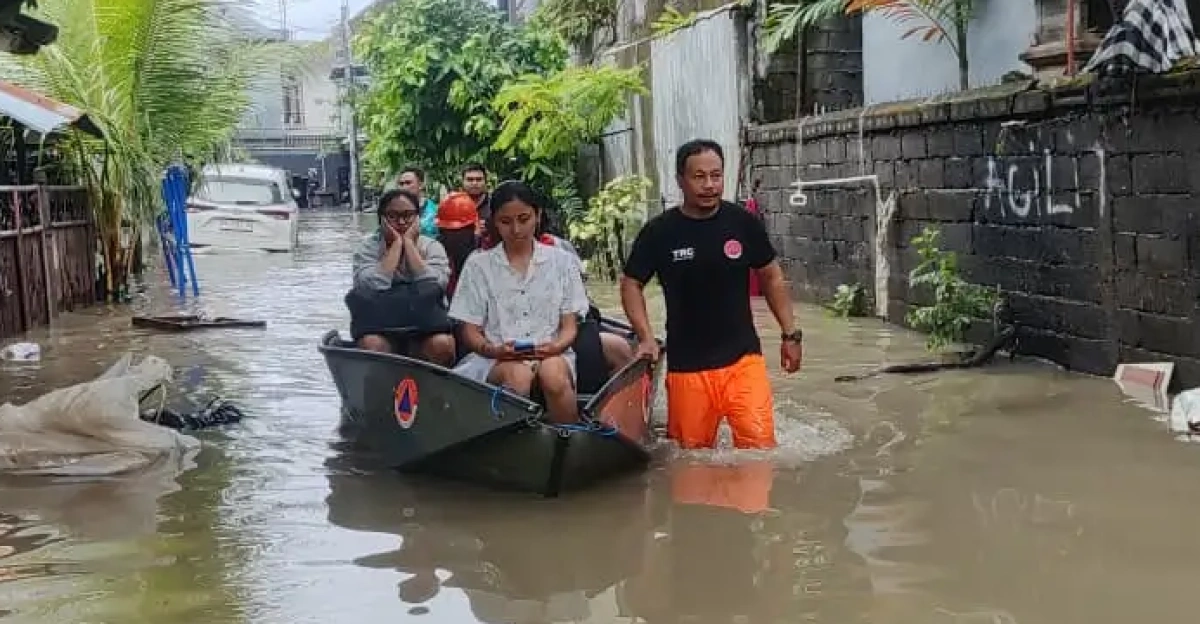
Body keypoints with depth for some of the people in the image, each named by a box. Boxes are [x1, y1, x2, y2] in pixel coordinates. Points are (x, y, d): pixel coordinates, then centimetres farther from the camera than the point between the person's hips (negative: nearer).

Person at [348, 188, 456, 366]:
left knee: (442, 344, -32)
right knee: (370, 345, -34)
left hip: (425, 325, 1)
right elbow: (373, 287, -16)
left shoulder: (433, 247, 7)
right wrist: (396, 244, -8)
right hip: (380, 327, -1)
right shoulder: (368, 247, 5)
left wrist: (409, 243, -6)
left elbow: (433, 286, -15)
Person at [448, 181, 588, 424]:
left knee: (554, 374, -36)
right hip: (496, 359, -1)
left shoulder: (561, 261, 12)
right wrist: (494, 350, -14)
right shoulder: (478, 265, 10)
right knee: (517, 376, -36)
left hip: (551, 355, 1)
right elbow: (470, 332, 8)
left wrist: (555, 346, -13)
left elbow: (570, 326, 10)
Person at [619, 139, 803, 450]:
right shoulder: (658, 232, -4)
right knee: (693, 452, 7)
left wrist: (790, 334, 9)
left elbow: (771, 278, 11)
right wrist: (646, 338, -6)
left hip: (742, 358, 0)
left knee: (759, 443, -14)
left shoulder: (743, 223, 0)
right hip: (686, 365, 0)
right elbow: (631, 284, 6)